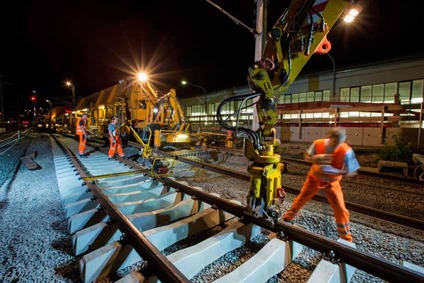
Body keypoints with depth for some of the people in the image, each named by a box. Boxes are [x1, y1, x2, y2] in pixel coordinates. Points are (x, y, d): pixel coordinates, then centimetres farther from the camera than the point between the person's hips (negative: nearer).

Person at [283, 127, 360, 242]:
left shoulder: (346, 151, -27)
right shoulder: (318, 144, -24)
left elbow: (353, 172, -20)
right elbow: (306, 157, -9)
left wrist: (337, 171, -39)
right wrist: (315, 158, -32)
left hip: (331, 182, -1)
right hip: (314, 178, 1)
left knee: (341, 209, 0)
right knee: (300, 200, 12)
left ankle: (346, 238, 24)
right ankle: (286, 218, 36)